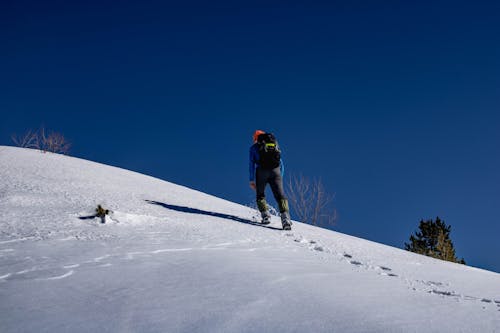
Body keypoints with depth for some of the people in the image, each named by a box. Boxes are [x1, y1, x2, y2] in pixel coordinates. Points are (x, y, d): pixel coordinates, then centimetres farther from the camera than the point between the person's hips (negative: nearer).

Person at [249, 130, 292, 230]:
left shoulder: (254, 147, 16)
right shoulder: (275, 144, 26)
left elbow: (252, 163, 9)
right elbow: (281, 163, 22)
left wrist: (251, 180, 8)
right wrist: (280, 177, 24)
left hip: (261, 171, -2)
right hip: (276, 170, 2)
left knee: (260, 195, 17)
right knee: (280, 195, -4)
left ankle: (265, 215, 2)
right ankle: (285, 218, -22)